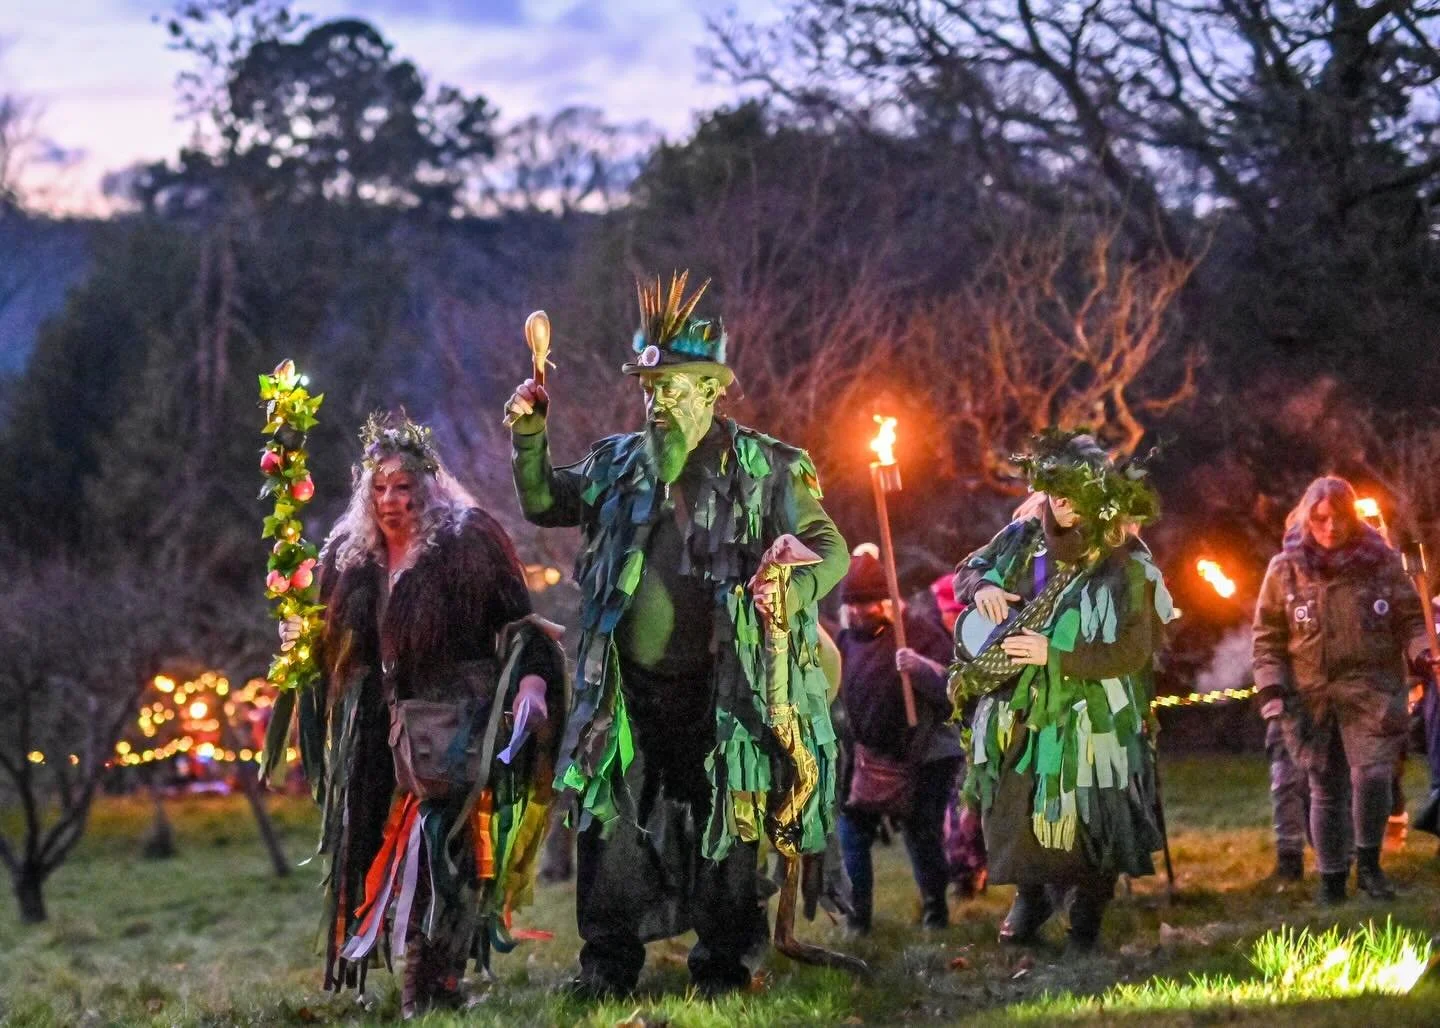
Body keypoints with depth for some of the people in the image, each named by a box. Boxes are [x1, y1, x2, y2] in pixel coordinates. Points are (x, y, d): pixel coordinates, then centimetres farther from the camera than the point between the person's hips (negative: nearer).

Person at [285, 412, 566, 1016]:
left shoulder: (469, 539, -4)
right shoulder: (350, 555, 12)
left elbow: (516, 620, -6)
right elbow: (337, 644, 22)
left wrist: (530, 678, -20)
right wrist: (301, 642, 2)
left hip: (454, 730, -6)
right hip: (379, 735, 6)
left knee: (442, 848, -13)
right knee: (377, 848, 5)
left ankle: (432, 980, -12)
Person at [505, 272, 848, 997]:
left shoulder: (763, 468, -3)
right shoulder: (618, 463, 8)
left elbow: (830, 547, -1)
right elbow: (544, 503, 20)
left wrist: (792, 590, -22)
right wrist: (529, 436, 3)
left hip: (719, 685, -3)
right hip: (628, 685, 3)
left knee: (725, 825, 5)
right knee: (610, 819, 5)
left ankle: (722, 967, 16)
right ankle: (608, 963, 16)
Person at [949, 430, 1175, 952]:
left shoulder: (1126, 567, -14)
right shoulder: (1023, 539, -1)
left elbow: (1133, 653, -16)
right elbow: (966, 571, 14)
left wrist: (1054, 654, -21)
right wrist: (982, 587, -10)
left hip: (1089, 721, -4)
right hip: (1018, 713, 4)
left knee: (1084, 827, 1)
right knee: (1014, 810, 11)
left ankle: (1087, 915, 23)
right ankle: (1032, 894, 36)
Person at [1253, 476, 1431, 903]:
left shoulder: (1381, 562, 2)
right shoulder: (1285, 570, 4)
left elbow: (1411, 619, 9)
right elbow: (1268, 637, 9)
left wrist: (1421, 651, -10)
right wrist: (1271, 687, -1)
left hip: (1372, 690, -1)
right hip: (1311, 696, 1)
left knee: (1372, 774, -18)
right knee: (1326, 788, 5)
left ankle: (1368, 863, 3)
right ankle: (1332, 880, 17)